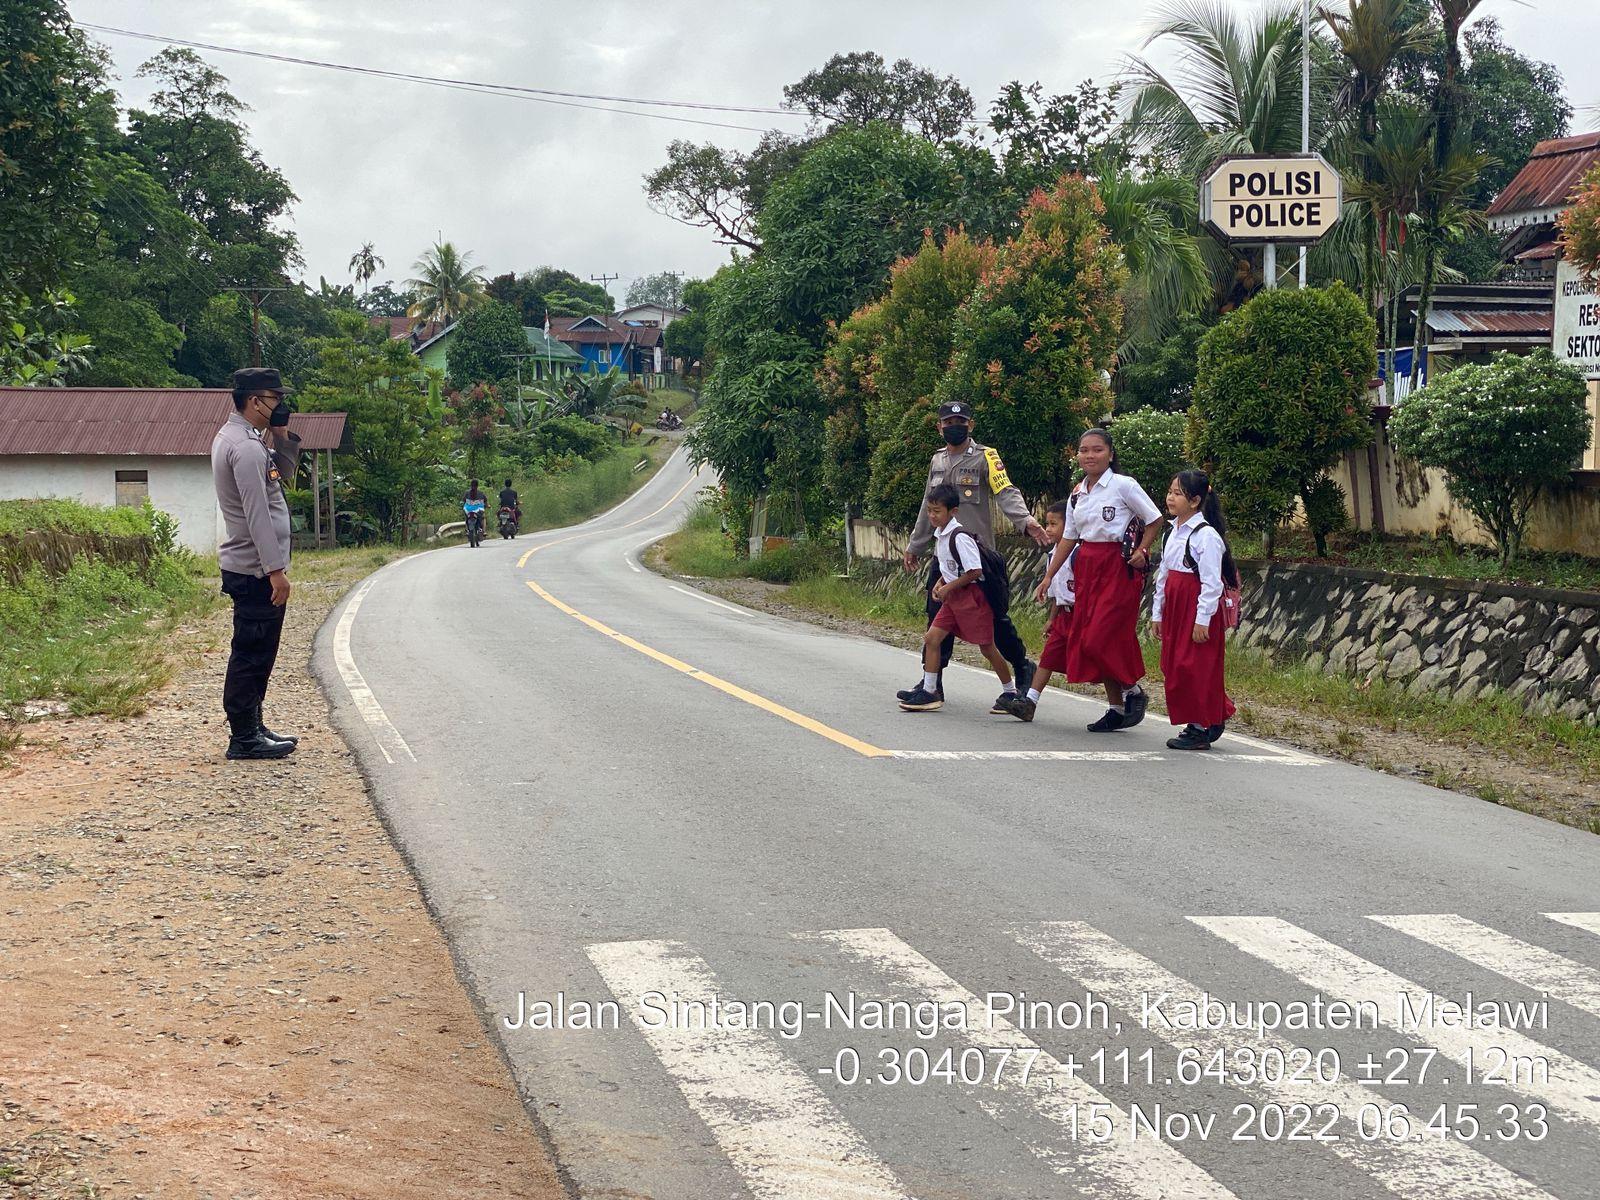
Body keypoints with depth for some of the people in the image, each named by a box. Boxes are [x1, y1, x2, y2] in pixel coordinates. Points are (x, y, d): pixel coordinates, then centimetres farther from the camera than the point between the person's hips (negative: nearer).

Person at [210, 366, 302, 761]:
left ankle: (251, 729, 23)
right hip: (256, 570, -11)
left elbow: (284, 474, 24)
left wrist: (282, 437, 6)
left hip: (249, 567, 11)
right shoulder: (245, 447, -18)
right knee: (252, 654, -6)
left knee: (255, 654, 16)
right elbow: (257, 514, -23)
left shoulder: (235, 437, 14)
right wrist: (275, 570, -24)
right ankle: (244, 739, -1)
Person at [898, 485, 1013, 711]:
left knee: (987, 647, 0)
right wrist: (940, 583, 6)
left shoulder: (960, 537, -20)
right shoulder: (939, 535, 9)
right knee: (932, 638, 1)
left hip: (972, 596, -9)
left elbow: (974, 571, -23)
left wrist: (948, 587, -16)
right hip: (953, 598, 9)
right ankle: (929, 691, 6)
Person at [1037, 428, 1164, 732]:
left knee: (1103, 637, -13)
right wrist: (1048, 576, 13)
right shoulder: (1077, 494, 11)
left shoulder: (1123, 485, -7)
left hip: (1119, 567, -7)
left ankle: (1133, 691, 10)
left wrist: (1141, 550, -14)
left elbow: (1155, 519, -2)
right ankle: (1116, 708, 13)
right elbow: (1069, 538, 16)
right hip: (1087, 568, 7)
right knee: (1085, 638, 4)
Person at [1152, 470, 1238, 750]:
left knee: (1195, 669, -6)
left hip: (1198, 610, -9)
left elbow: (1211, 582, -18)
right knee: (1174, 667, 10)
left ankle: (1200, 729, 2)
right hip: (1175, 606, 9)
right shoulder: (1173, 533, 13)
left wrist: (1203, 619, -20)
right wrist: (1157, 613, 17)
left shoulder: (1206, 535, -15)